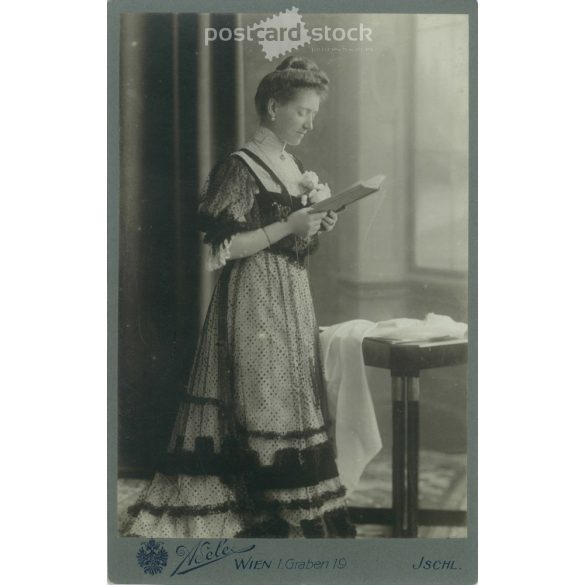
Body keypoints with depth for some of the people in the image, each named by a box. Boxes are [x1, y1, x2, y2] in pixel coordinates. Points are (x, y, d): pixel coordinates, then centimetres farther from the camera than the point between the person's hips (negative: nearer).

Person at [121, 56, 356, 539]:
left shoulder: (296, 169, 13)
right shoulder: (240, 168, -11)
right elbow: (224, 248, -17)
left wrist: (316, 230, -1)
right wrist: (286, 227, -17)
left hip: (293, 301, 8)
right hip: (253, 304, -8)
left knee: (291, 406, 10)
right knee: (256, 404, -3)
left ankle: (302, 517, 19)